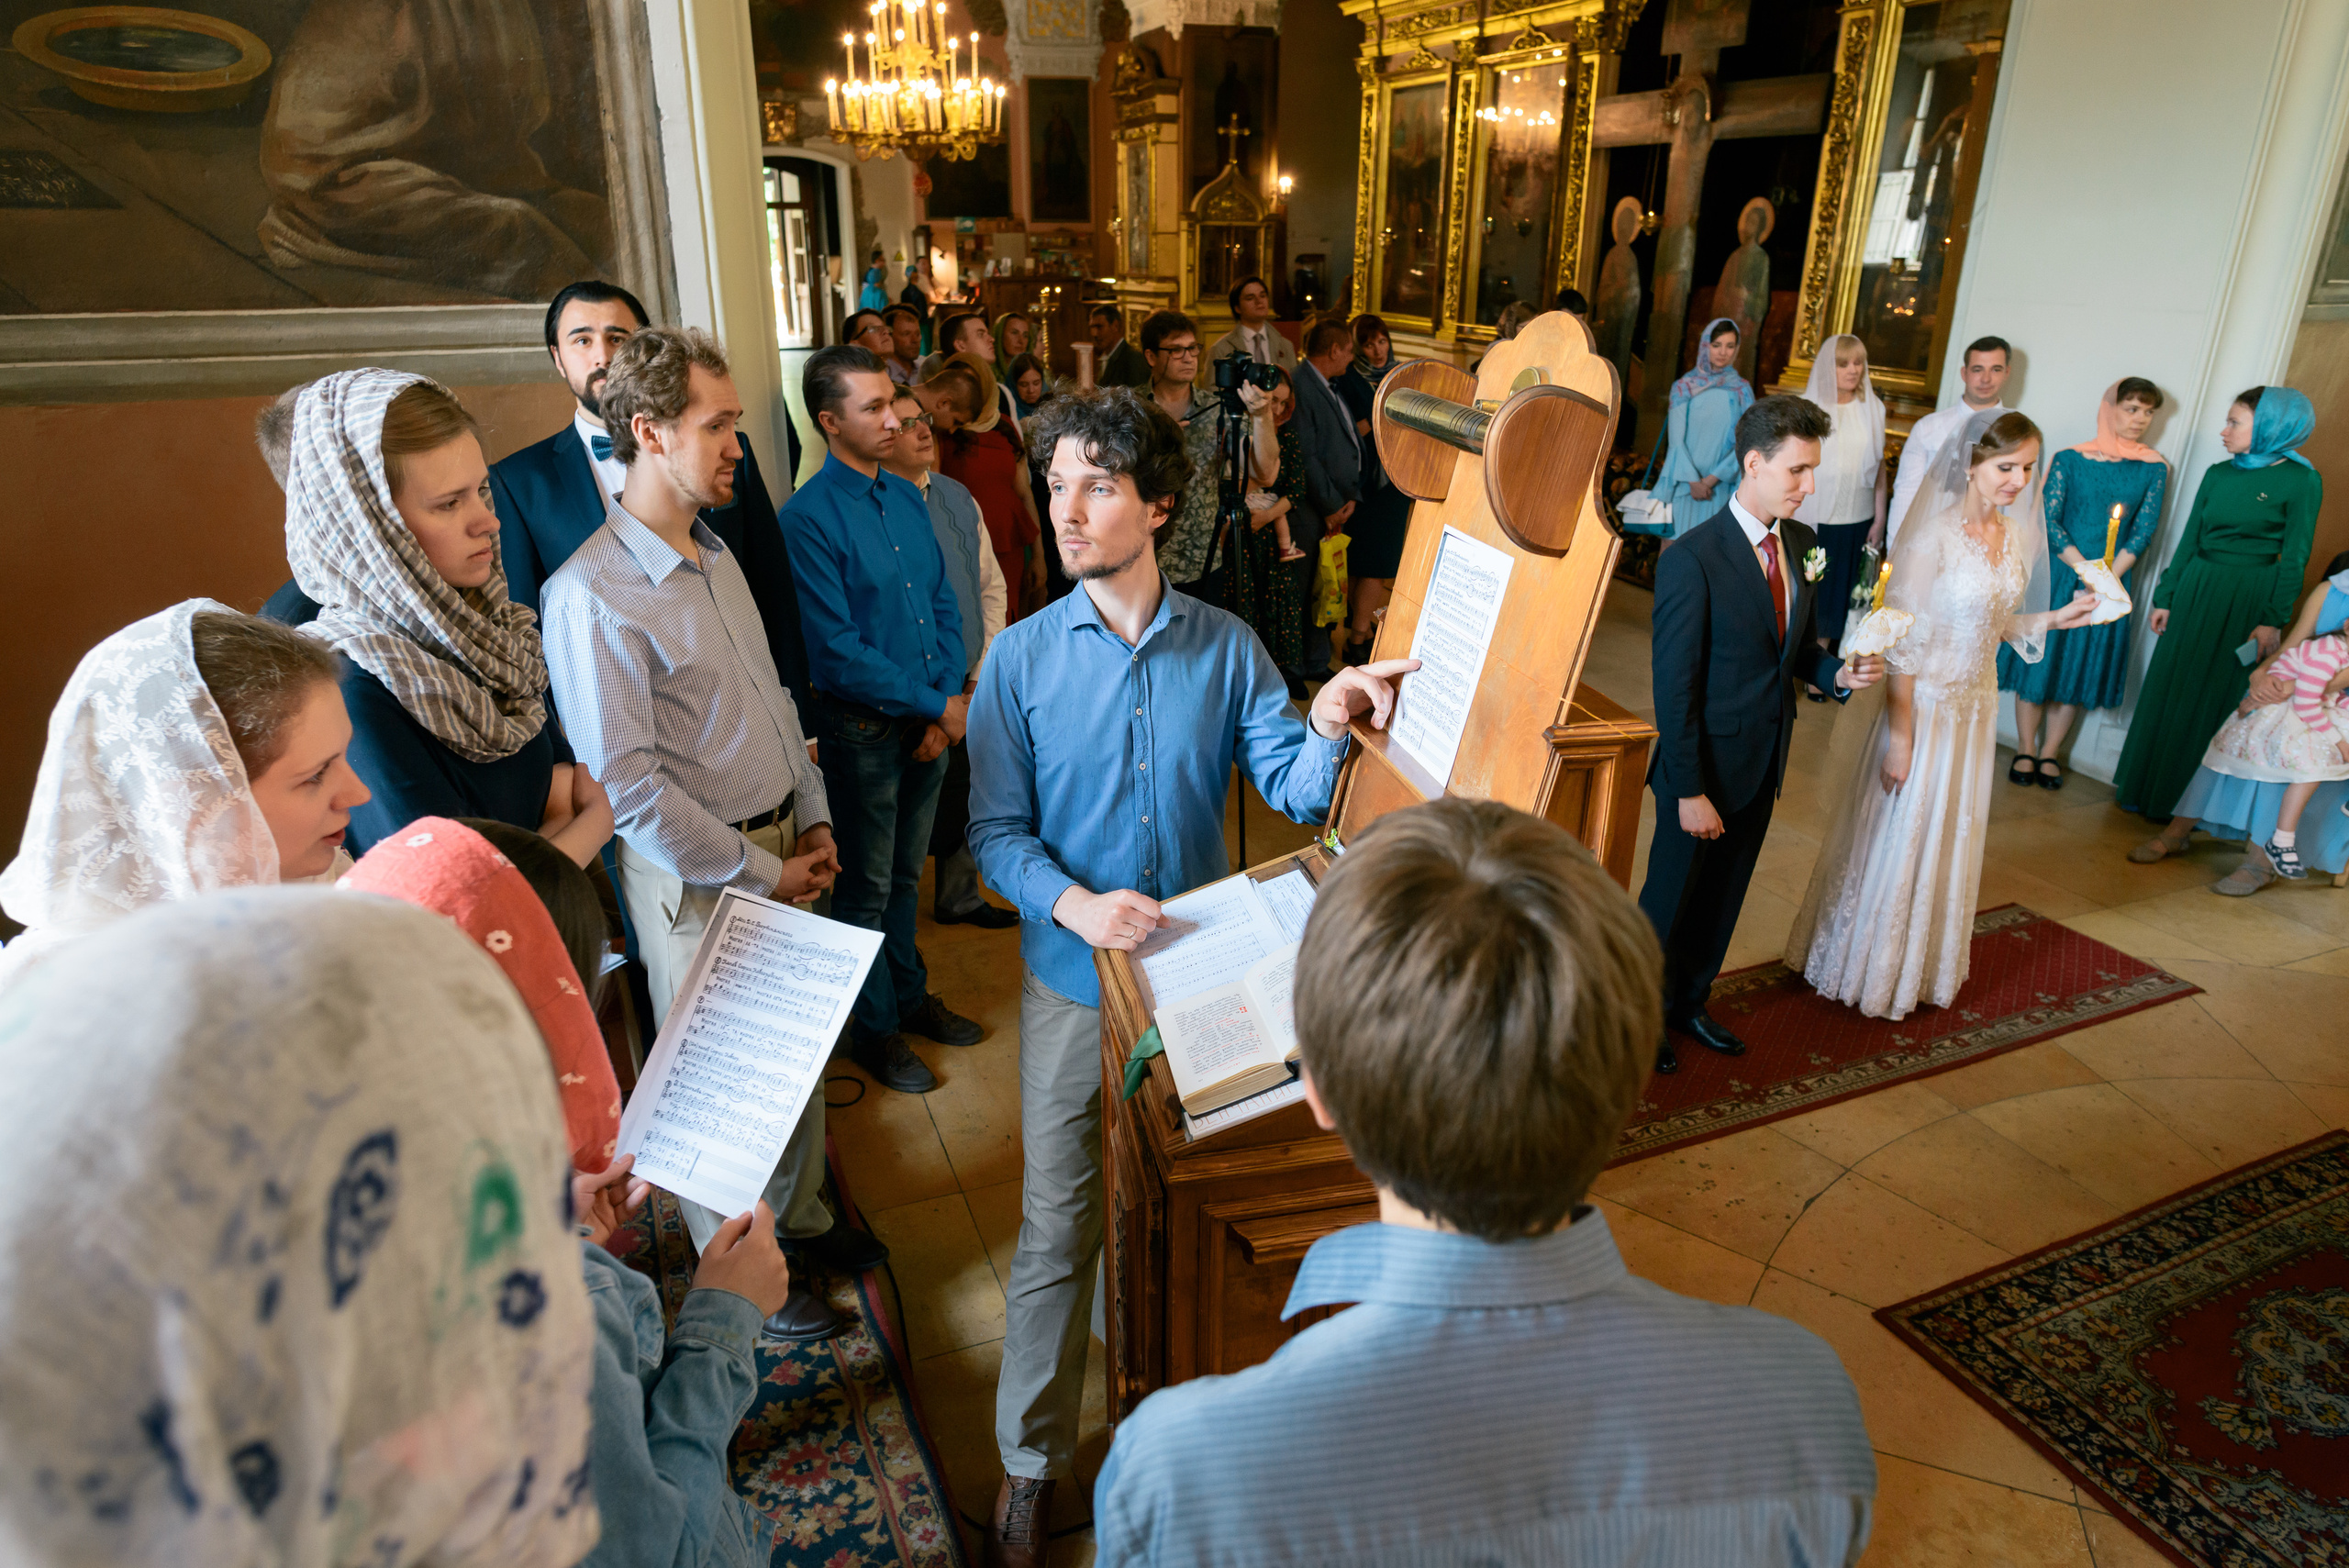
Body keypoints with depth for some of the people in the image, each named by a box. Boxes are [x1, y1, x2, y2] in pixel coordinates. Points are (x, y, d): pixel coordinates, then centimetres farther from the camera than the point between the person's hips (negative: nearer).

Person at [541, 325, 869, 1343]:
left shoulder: (718, 557, 8)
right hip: (697, 880, -7)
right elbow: (628, 787, -21)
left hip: (782, 852, 8)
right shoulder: (591, 594, -19)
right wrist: (759, 871, -15)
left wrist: (813, 823, 6)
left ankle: (798, 1217, 44)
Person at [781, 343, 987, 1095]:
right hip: (863, 727, -6)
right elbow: (837, 652, -19)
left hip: (931, 717, 6)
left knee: (907, 872, 21)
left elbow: (944, 604, 8)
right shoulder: (809, 517, -16)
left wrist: (949, 700, -5)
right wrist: (936, 707, -16)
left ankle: (910, 995, 39)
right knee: (867, 886, 10)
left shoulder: (908, 497, 5)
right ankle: (874, 1028, 27)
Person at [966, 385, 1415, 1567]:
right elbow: (996, 829, -8)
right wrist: (1072, 903, -26)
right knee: (1057, 1229, 8)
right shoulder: (1021, 659, -7)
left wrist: (1328, 728, -29)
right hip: (1072, 981, -1)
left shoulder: (1226, 649, -5)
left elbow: (1295, 791, -8)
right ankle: (1031, 1464, 28)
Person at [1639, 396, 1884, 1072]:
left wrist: (1839, 673, -10)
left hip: (1765, 762, 7)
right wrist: (1690, 791, -20)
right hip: (1706, 767, -7)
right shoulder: (1691, 558, -21)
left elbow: (1797, 646, 13)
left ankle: (1689, 1002, 43)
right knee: (1670, 900, 11)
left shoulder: (1800, 543, 2)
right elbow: (1674, 687, -21)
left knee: (1723, 897, 22)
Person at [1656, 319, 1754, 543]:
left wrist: (1712, 478, -10)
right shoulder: (1683, 387, 4)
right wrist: (1693, 481, -11)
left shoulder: (1742, 391, 6)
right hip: (1685, 486, 0)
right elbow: (1676, 438, -2)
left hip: (1721, 488, 0)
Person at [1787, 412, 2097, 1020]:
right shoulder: (1935, 537, -20)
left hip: (1976, 706, 7)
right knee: (1895, 835, 7)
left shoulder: (2016, 535, 2)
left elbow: (1995, 626, 13)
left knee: (1949, 837, 18)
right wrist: (1900, 737, -19)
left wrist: (2055, 618, -3)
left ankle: (1923, 961, 37)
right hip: (1923, 703, -7)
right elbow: (1902, 643, -19)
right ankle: (1864, 963, 26)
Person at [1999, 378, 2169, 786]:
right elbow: (2048, 520, -7)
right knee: (2039, 656, 2)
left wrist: (2107, 578, -15)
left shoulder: (2154, 469, 2)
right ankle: (2025, 749, 16)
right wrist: (2086, 570, -15)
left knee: (2081, 667, 7)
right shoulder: (2070, 459, -3)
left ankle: (2049, 753, 18)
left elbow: (2145, 530, -2)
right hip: (2058, 573, -2)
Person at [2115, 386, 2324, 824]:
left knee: (2216, 697, 2)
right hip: (2196, 591, 5)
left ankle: (2188, 800, 12)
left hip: (2248, 601, -5)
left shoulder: (2301, 480, -7)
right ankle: (2144, 787, 21)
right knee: (2169, 687, 9)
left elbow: (2295, 557, -7)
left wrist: (2273, 620, -11)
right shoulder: (2218, 475, 7)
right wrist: (2164, 599, 8)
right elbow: (2190, 541, 11)